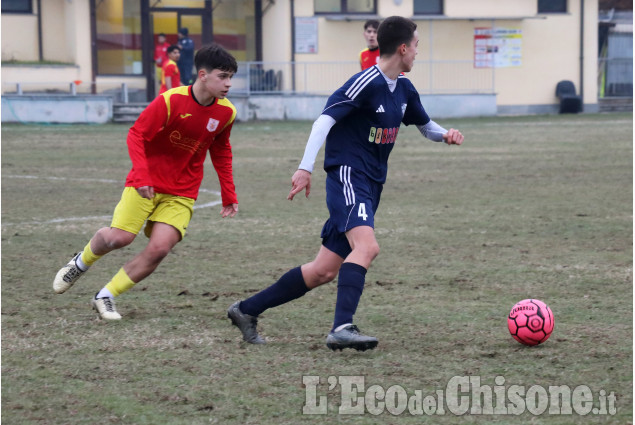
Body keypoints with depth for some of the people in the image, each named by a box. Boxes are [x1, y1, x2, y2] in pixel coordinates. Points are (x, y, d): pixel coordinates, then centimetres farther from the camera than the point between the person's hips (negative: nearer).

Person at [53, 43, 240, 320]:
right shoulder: (171, 101, -18)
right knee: (118, 237, -14)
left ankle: (105, 297, 2)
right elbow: (136, 135, -13)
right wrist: (141, 175, -26)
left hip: (181, 193, 3)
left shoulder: (226, 113, -3)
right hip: (146, 184, -3)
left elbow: (221, 152, 15)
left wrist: (228, 194, 13)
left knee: (159, 248, -14)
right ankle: (80, 263, 22)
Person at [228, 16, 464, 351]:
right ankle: (342, 328, -39)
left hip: (371, 185, 9)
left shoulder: (404, 88, 13)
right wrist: (306, 168, -26)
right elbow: (325, 120, -18)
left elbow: (425, 125, 27)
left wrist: (445, 134, 5)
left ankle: (247, 310, 16)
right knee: (366, 246, -32)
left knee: (324, 271, 6)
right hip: (347, 176, -9)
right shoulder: (366, 83, -14)